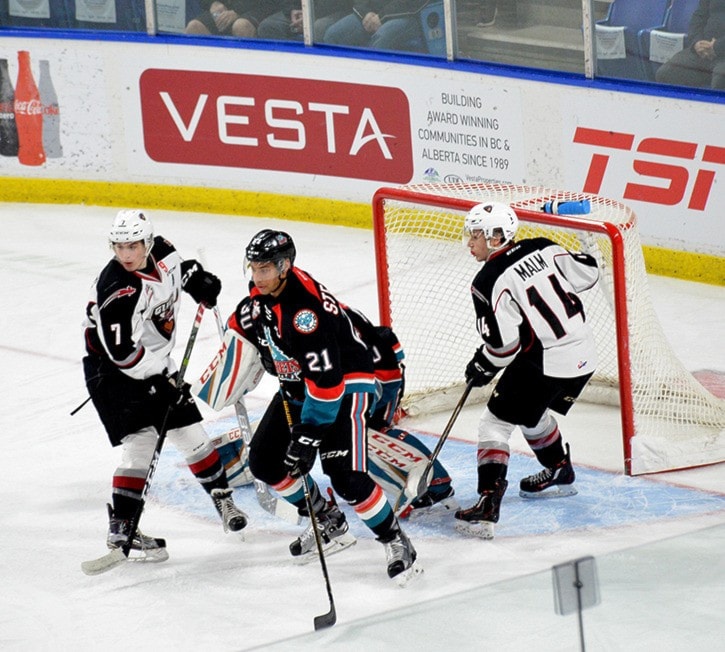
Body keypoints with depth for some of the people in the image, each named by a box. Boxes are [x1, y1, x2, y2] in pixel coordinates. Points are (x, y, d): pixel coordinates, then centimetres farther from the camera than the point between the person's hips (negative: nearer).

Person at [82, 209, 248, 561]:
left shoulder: (160, 253, -7)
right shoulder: (116, 291, -29)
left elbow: (179, 268, 20)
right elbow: (122, 352, -29)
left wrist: (199, 281, 5)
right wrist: (159, 383, -26)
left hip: (155, 364, 7)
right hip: (113, 371, -7)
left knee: (190, 432, 12)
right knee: (140, 443, -18)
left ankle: (221, 496, 30)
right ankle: (120, 528, -14)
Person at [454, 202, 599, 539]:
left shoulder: (488, 282, -14)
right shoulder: (543, 249, 4)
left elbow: (503, 342, -17)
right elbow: (587, 273, 9)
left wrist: (483, 366, 2)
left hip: (545, 364, -8)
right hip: (584, 353, 8)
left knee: (495, 423, -2)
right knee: (531, 411, 31)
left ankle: (488, 504, -14)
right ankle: (559, 472, 47)